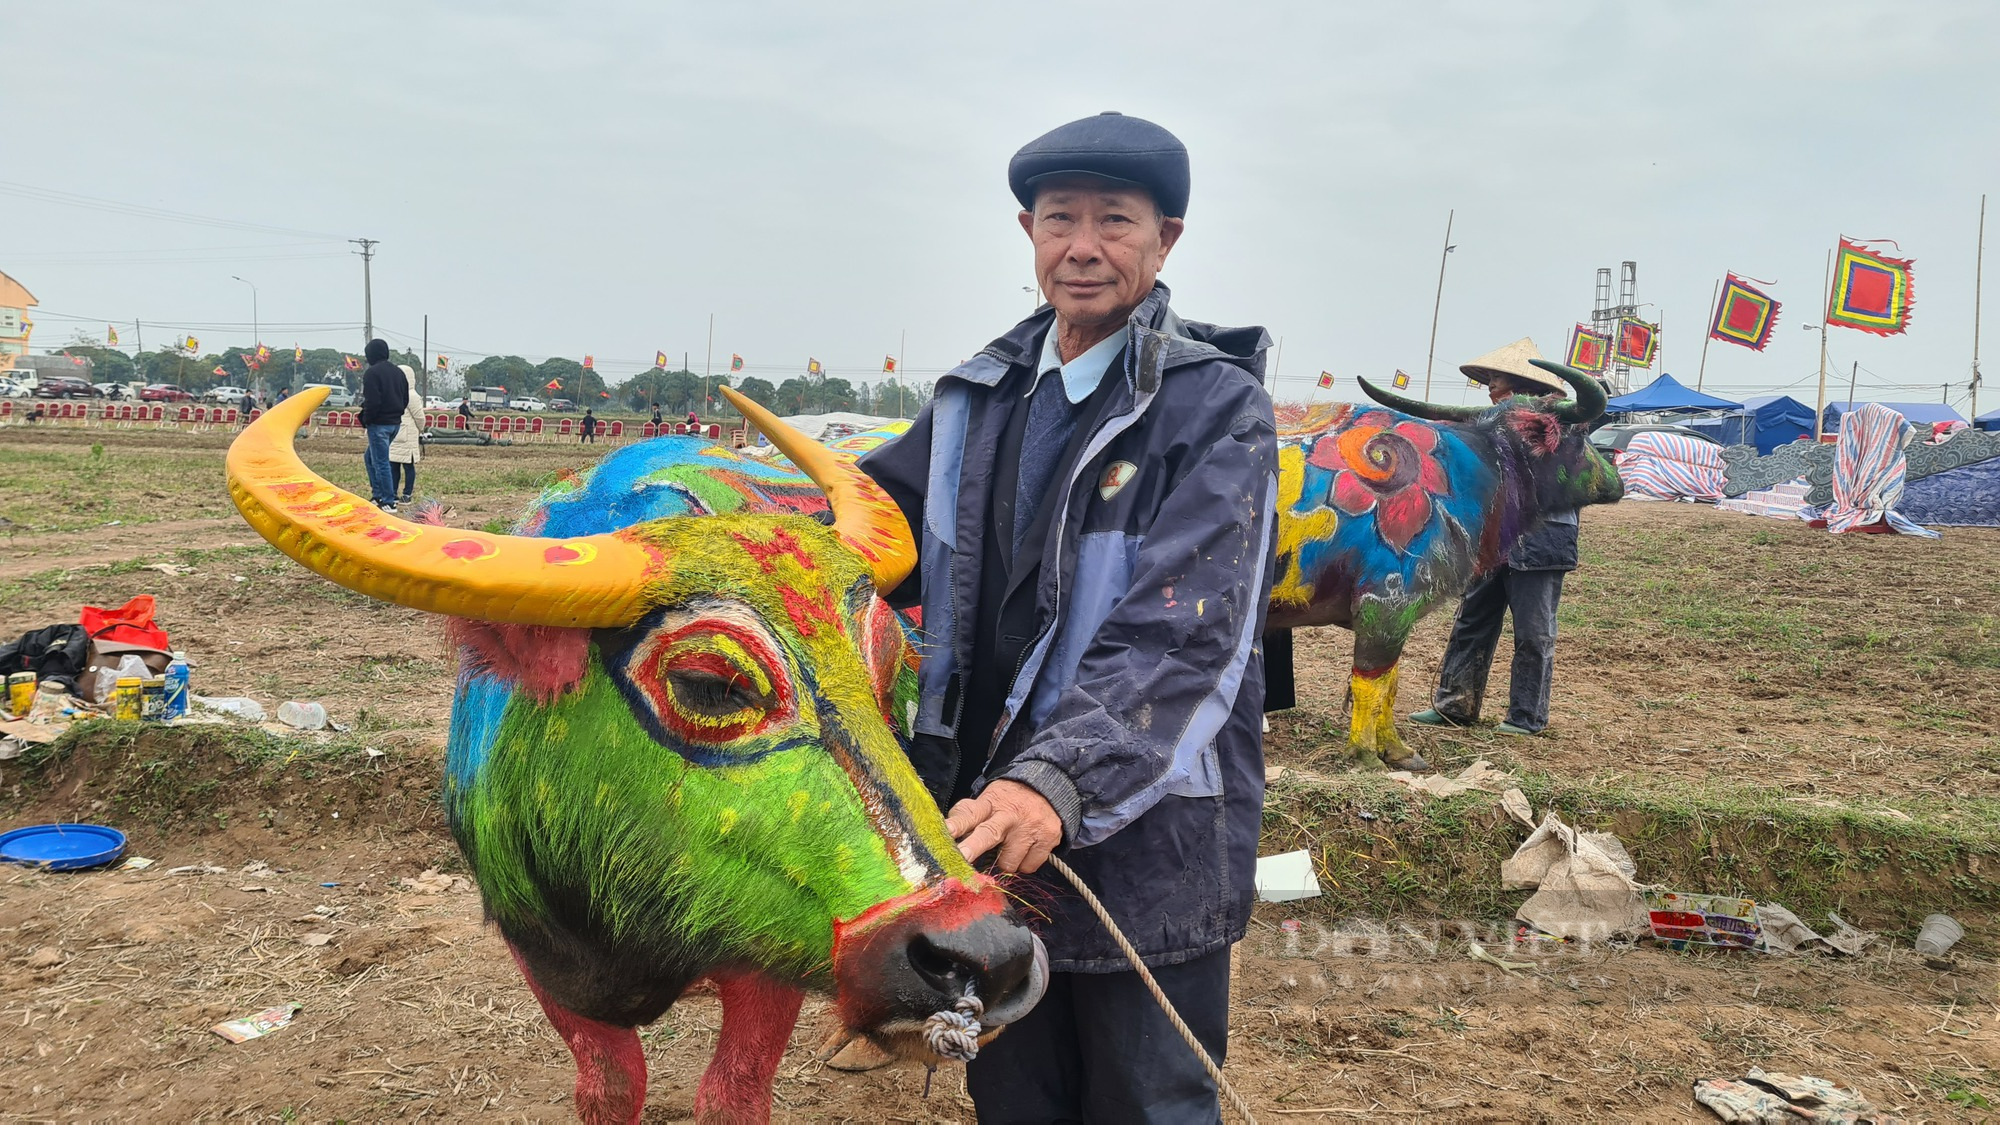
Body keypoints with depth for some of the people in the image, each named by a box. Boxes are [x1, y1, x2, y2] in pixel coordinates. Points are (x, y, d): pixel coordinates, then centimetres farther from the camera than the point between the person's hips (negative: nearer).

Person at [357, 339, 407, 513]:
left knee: (381, 463, -3)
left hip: (379, 424, -8)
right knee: (370, 457, 21)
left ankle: (389, 503, -3)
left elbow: (372, 401, -19)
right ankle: (378, 495, 19)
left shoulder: (372, 373, -13)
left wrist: (365, 419, -5)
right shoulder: (398, 372, 12)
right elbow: (405, 399, 14)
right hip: (395, 423, 8)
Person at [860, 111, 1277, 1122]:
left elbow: (1186, 636, -23)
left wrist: (1060, 782, -36)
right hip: (982, 832, 5)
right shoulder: (978, 398, 7)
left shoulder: (1218, 409, -11)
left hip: (1144, 844, -5)